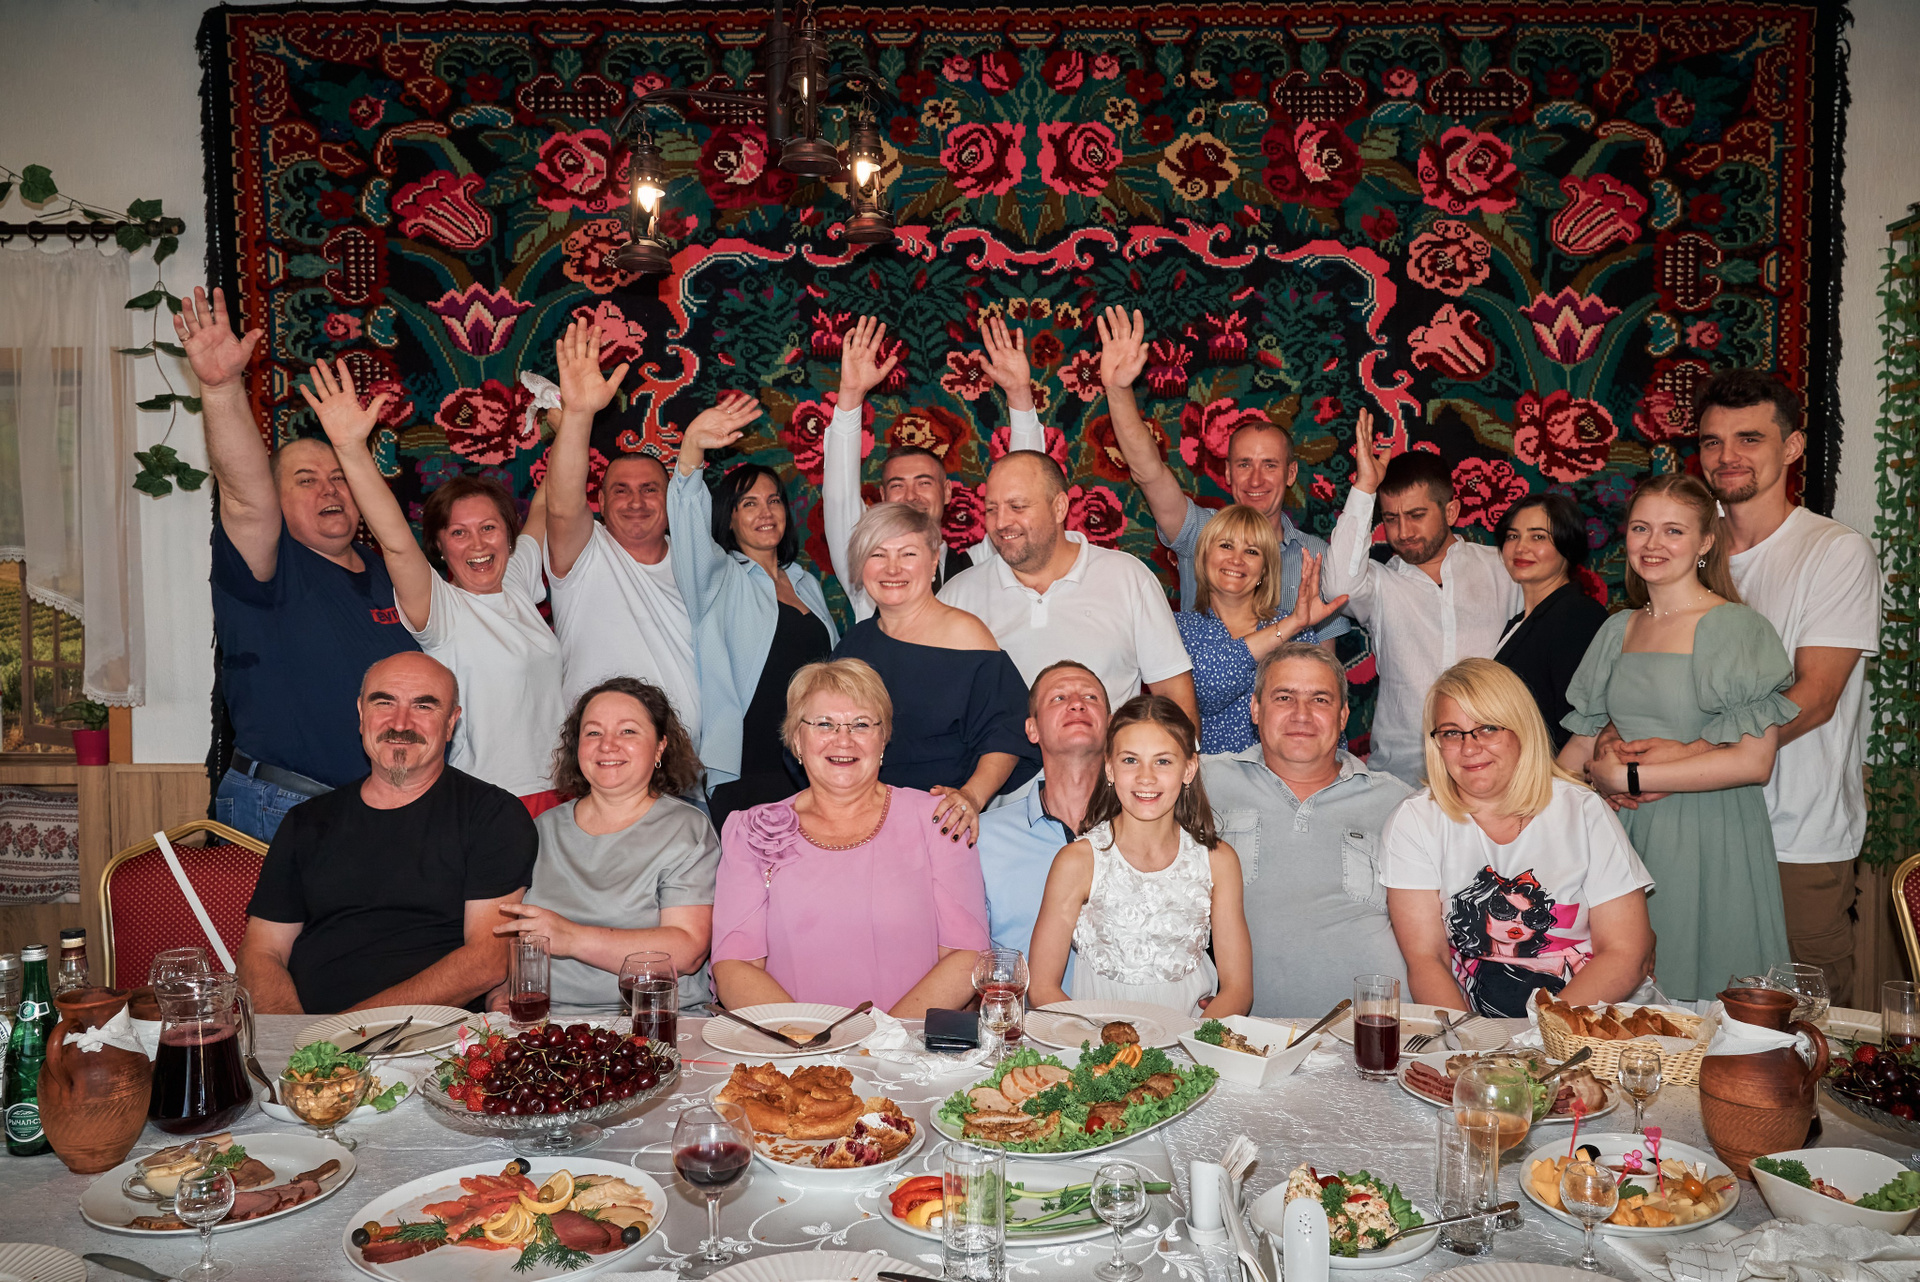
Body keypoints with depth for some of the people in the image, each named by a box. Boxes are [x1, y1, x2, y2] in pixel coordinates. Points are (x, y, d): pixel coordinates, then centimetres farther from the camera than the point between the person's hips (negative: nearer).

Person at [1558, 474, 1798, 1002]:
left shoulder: (1736, 628, -8)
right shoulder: (1618, 630, 11)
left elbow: (1753, 762, -17)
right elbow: (1585, 741, 17)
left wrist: (1629, 777, -14)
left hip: (1709, 843, -5)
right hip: (1621, 834, 5)